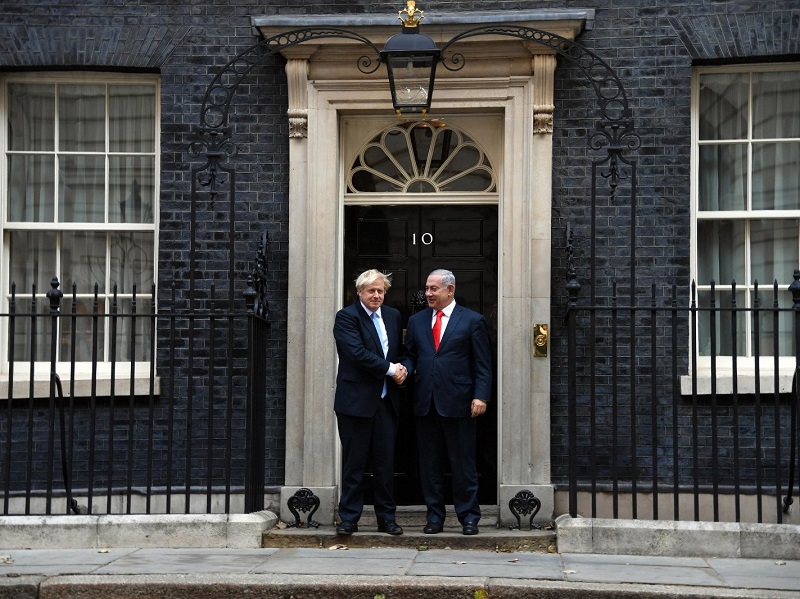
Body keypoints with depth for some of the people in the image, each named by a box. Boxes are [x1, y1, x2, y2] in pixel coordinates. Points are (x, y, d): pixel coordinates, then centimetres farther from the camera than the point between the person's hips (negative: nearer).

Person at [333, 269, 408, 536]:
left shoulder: (393, 316, 14)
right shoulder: (346, 317, -5)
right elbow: (357, 353, -17)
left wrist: (401, 370, 0)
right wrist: (390, 369, -13)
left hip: (386, 400, 5)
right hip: (356, 400, -5)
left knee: (386, 462, 7)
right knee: (354, 462, 1)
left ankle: (387, 518, 16)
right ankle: (349, 519, 10)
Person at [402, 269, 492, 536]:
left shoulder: (472, 321, 2)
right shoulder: (416, 321, 14)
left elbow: (483, 364, -1)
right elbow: (410, 355, 16)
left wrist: (481, 396, -10)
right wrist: (405, 369, -7)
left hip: (458, 403, -4)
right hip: (425, 403, 4)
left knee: (463, 463, 1)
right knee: (429, 463, 8)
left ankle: (468, 516, 11)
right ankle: (434, 516, 17)